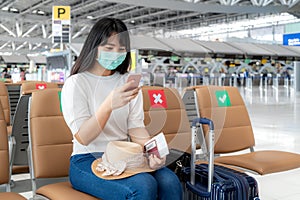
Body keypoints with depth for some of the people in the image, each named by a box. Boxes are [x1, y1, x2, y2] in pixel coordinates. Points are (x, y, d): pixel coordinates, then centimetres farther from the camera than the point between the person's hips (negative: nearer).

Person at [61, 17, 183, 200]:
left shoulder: (128, 82, 13)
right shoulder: (76, 83, -3)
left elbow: (137, 128, 5)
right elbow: (83, 138, -12)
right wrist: (109, 105, -27)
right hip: (88, 161, -4)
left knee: (170, 182, -25)